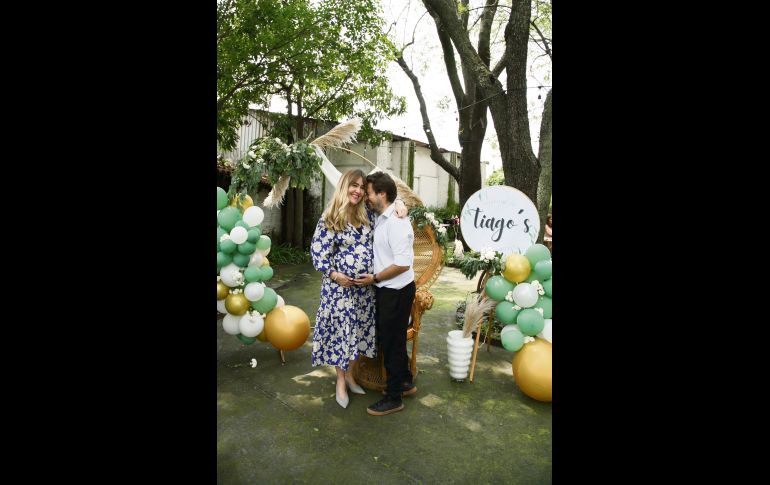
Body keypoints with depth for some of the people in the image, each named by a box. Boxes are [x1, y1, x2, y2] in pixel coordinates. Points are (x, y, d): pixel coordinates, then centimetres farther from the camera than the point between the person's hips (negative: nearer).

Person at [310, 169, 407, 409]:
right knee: (341, 330, 5)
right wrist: (335, 275, -16)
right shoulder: (330, 218, -10)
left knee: (359, 330, 14)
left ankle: (349, 374, 34)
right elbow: (318, 251, -10)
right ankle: (340, 381, 23)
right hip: (340, 285, -5)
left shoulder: (368, 215, 3)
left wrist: (400, 205, -4)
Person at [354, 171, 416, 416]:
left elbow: (403, 264, -26)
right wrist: (376, 279, 4)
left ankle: (393, 398, 22)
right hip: (387, 289, 9)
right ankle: (405, 382, 41)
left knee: (391, 342, 4)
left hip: (396, 291, -9)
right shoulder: (382, 219, 8)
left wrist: (375, 278, -17)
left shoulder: (395, 222, -21)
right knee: (391, 338, 21)